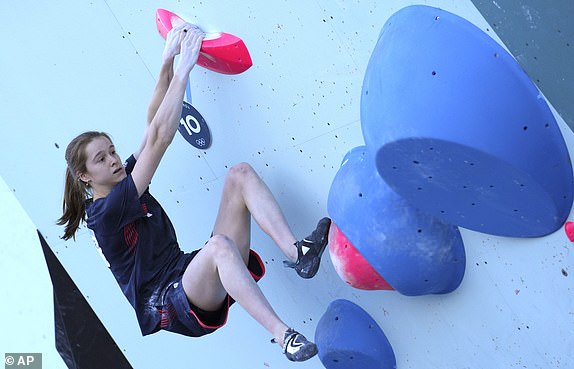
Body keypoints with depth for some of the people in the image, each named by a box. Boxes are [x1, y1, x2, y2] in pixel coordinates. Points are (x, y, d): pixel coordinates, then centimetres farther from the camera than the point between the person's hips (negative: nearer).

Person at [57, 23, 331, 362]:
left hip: (192, 279, 9)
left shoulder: (125, 181, 14)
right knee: (218, 245, -44)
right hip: (166, 304, -8)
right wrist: (183, 69, -19)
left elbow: (153, 125, 7)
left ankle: (297, 252, -24)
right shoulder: (105, 211, -13)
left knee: (240, 174, -8)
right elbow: (158, 140, -19)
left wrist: (168, 61, -3)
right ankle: (283, 336, -42)